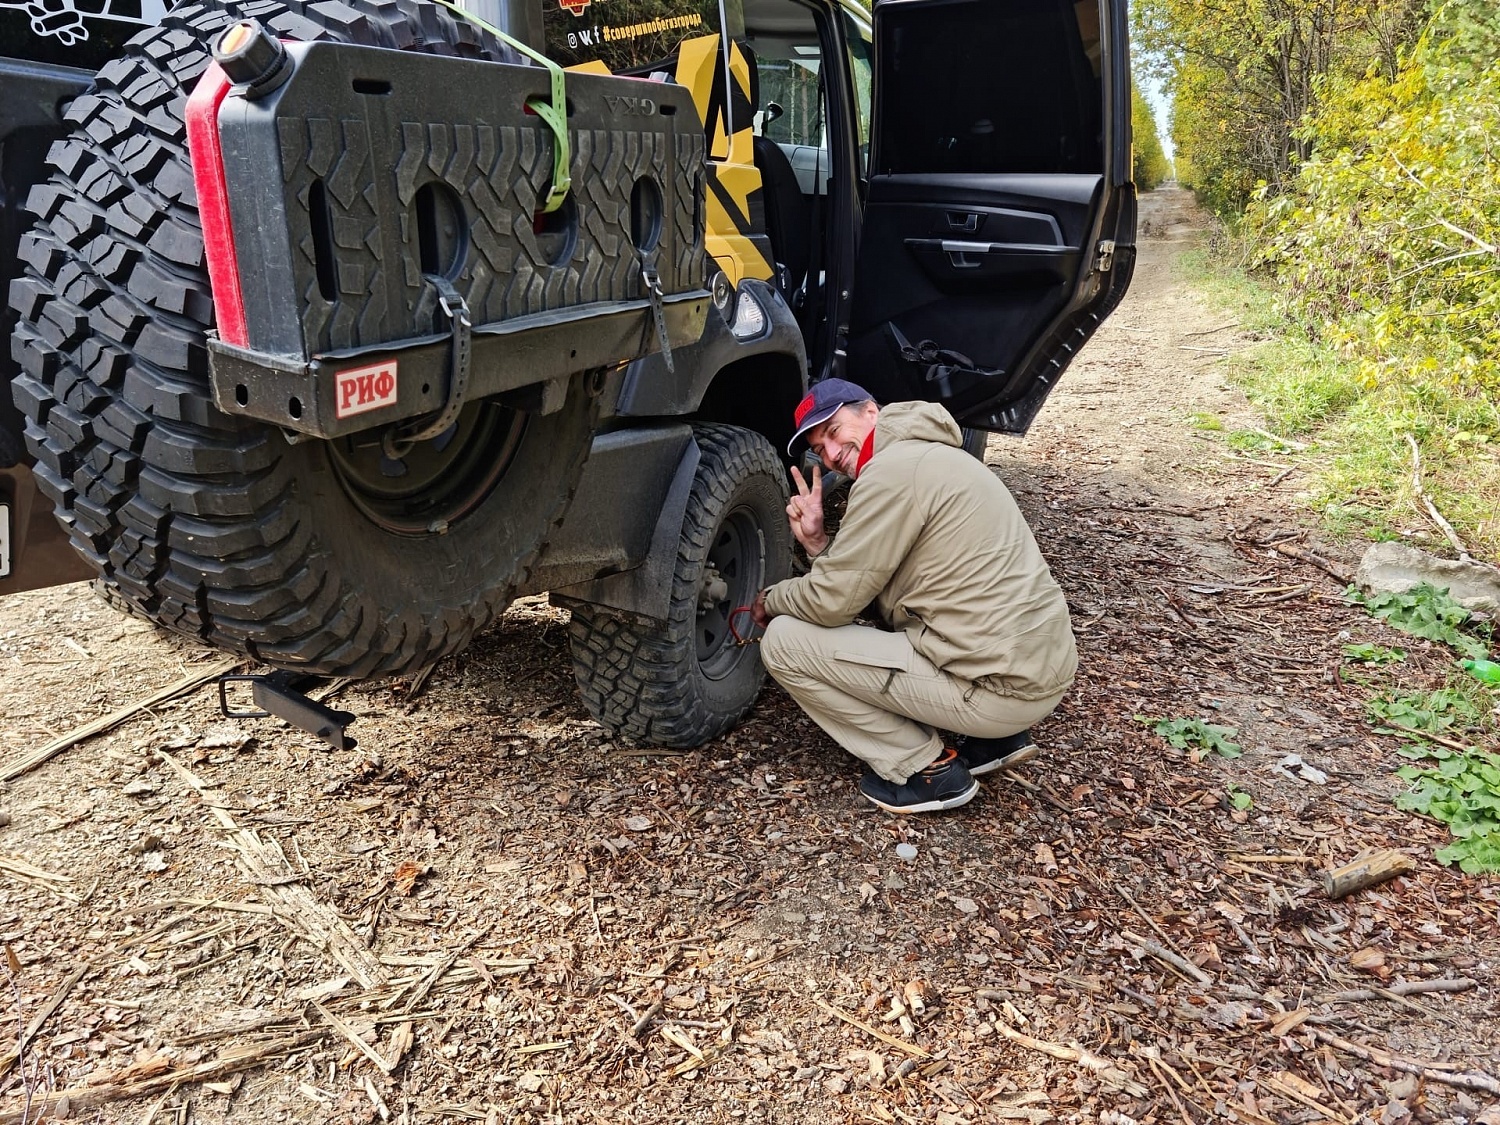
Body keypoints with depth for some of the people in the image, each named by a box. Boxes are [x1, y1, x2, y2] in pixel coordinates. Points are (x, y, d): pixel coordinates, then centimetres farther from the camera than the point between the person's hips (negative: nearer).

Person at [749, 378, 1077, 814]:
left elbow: (833, 601, -11)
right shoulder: (932, 455, 17)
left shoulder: (893, 469, -14)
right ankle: (997, 736, 20)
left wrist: (770, 600, 8)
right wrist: (818, 542, 6)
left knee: (784, 641, -5)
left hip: (1000, 687, -10)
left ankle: (925, 770, 3)